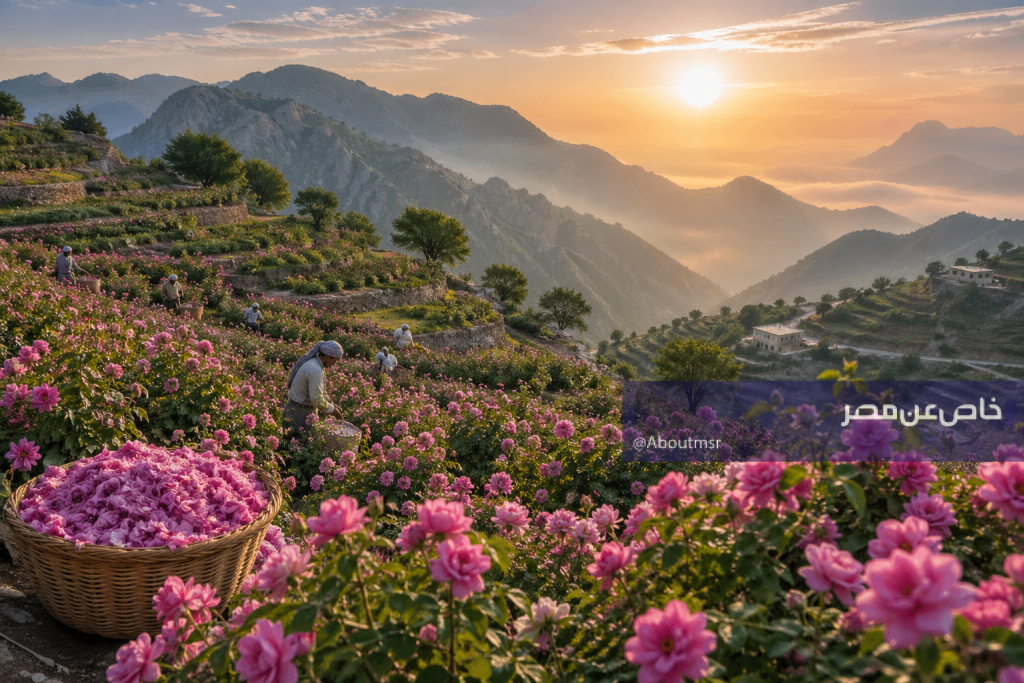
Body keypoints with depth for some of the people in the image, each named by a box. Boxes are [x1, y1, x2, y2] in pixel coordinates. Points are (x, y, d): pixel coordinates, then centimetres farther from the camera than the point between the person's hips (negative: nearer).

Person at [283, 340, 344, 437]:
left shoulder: (311, 361, 7)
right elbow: (316, 399, -23)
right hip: (301, 413, -10)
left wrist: (331, 405, 12)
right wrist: (331, 410, -9)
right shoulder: (315, 370, -23)